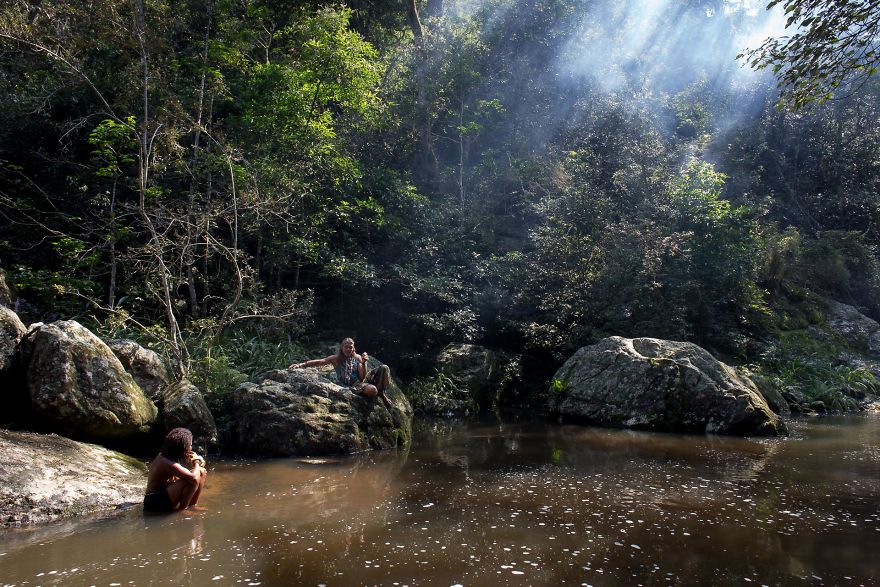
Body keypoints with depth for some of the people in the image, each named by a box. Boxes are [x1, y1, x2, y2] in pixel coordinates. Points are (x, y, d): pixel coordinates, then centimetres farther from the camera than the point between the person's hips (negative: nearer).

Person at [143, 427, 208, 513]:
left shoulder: (163, 456, 6)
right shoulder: (167, 463, -25)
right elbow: (194, 478, -37)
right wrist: (196, 463, -15)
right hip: (155, 501, -10)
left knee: (202, 472, 6)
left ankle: (192, 506, 7)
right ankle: (182, 508, -13)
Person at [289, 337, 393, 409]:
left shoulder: (357, 358, 7)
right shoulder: (336, 358, 0)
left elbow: (362, 377, 0)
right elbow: (319, 362, -9)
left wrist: (364, 363, -15)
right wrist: (301, 364, -19)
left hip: (362, 381, 4)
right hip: (351, 386, -4)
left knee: (384, 368, -16)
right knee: (372, 390, -38)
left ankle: (381, 393, 3)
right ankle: (378, 393, 2)